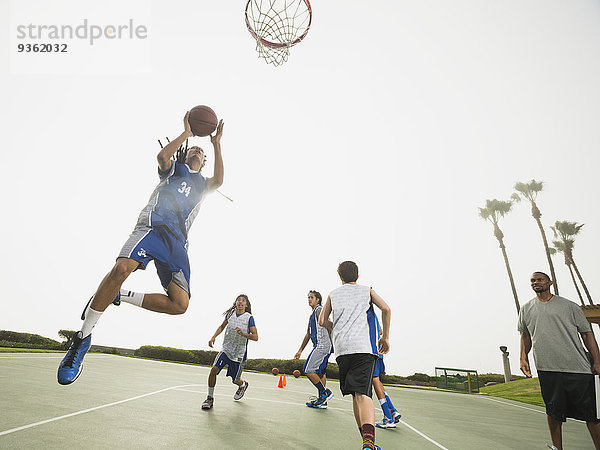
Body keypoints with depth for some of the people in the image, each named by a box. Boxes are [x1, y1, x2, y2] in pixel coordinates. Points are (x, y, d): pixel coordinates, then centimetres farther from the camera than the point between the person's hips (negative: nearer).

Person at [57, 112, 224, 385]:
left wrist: (216, 145, 6)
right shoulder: (173, 168, 26)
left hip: (178, 240, 3)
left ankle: (119, 296, 3)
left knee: (180, 304, -16)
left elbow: (219, 181, 7)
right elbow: (162, 156, 2)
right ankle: (83, 338, -13)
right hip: (153, 224, -2)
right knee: (122, 268, -33)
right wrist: (187, 133, 7)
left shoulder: (202, 184, 30)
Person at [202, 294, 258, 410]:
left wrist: (243, 333, -30)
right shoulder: (230, 313, 1)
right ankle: (210, 398, 1)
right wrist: (213, 337, 5)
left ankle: (243, 385, 44)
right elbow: (222, 326, 18)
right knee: (214, 369, -17)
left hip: (239, 354, -3)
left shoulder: (249, 318, -11)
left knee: (235, 380, 8)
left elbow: (255, 337, -15)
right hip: (226, 349, 3)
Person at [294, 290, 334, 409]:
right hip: (321, 346, 10)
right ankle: (322, 401, 17)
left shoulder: (319, 310, -6)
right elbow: (308, 334, 29)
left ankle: (325, 393, -2)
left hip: (322, 345, -10)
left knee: (308, 370, -9)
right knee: (320, 372, 11)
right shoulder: (313, 314, 24)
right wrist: (300, 350, 29)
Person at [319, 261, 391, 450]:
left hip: (341, 349, 2)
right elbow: (386, 309, 3)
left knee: (356, 395, 15)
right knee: (363, 393, -13)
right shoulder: (367, 290, 16)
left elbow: (322, 321, 17)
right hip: (364, 346, -2)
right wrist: (385, 337, 10)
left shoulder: (333, 294, 20)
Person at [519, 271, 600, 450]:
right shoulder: (526, 309, 11)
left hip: (577, 367, -1)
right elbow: (525, 335, 19)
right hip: (547, 368, 2)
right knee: (553, 412, 9)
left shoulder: (569, 306, 6)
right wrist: (523, 358, 9)